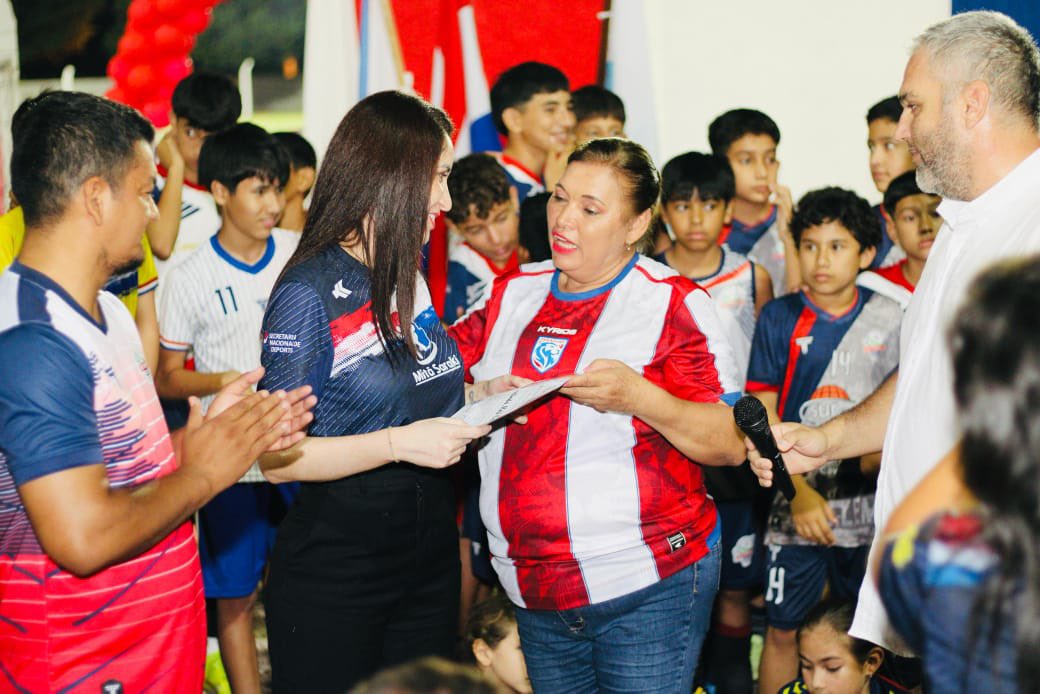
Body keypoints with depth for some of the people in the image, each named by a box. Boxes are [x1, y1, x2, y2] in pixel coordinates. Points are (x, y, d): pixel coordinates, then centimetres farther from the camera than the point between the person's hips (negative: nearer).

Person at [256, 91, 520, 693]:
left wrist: (480, 394, 4)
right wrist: (400, 443, -27)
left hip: (430, 550, 7)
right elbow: (277, 456, -19)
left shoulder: (411, 276, 7)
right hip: (335, 566, -7)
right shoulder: (309, 293, -16)